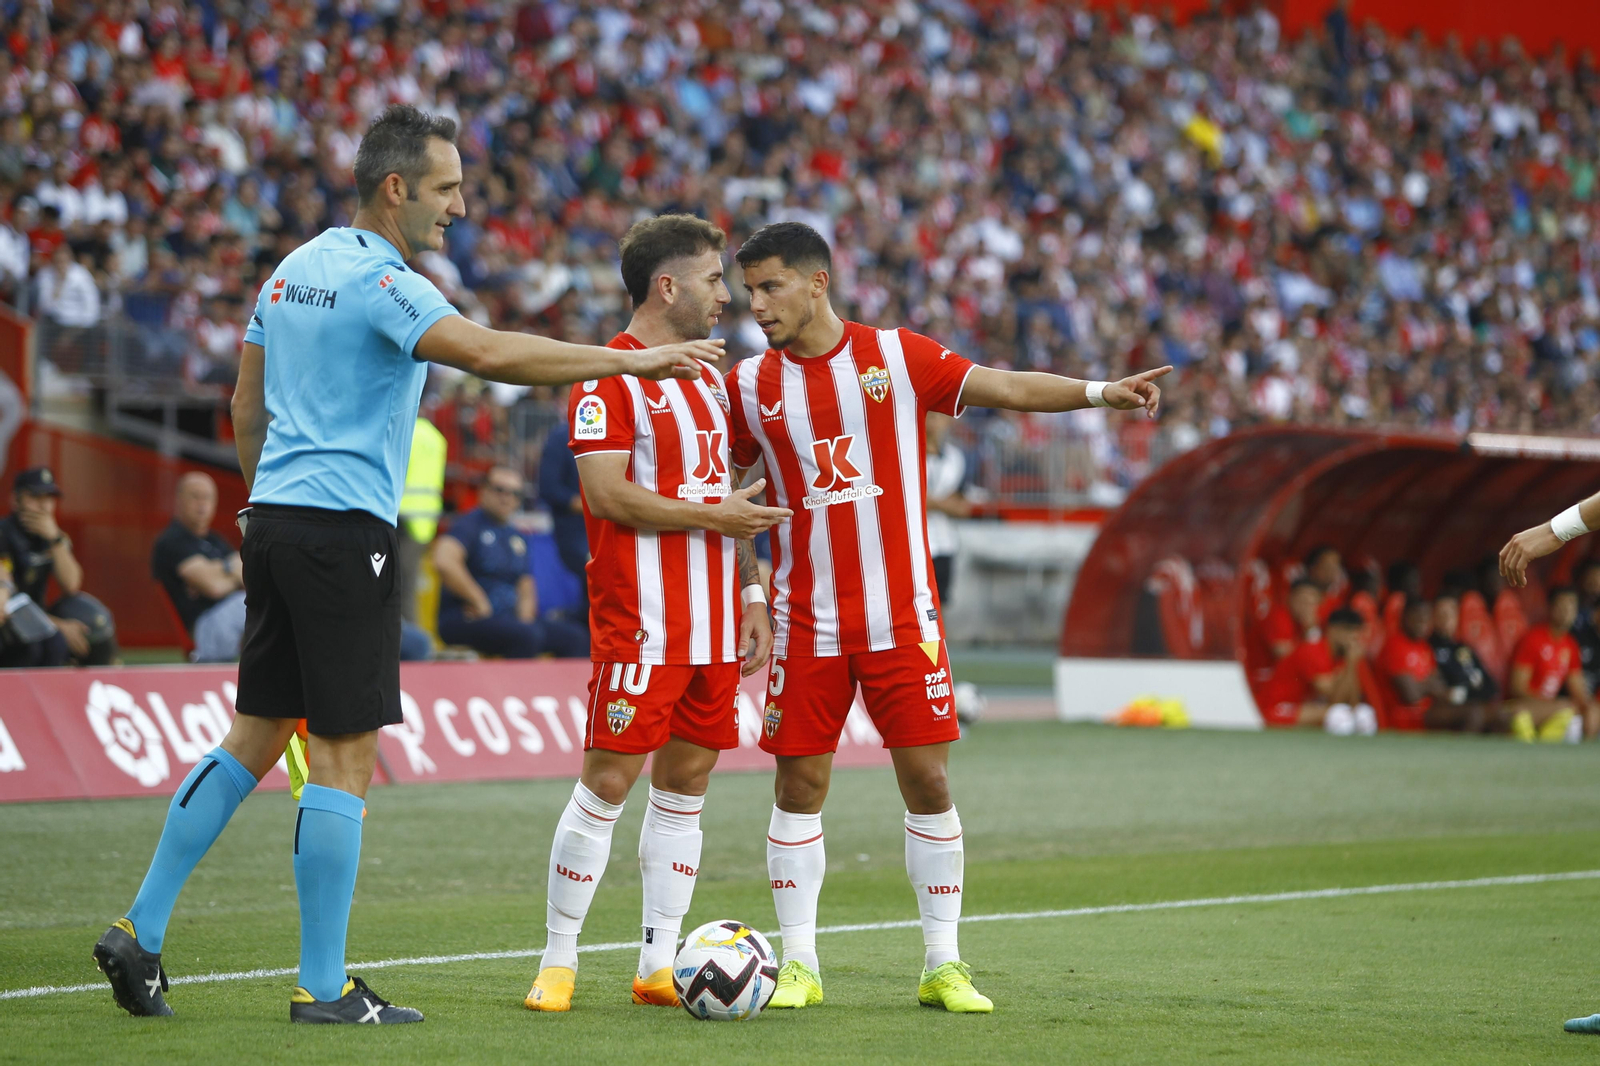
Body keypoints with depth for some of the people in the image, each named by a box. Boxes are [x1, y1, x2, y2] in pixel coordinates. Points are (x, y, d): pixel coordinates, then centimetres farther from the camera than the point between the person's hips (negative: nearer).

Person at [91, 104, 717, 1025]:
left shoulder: (296, 269, 15)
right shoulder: (381, 283, -13)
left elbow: (247, 409, 20)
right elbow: (488, 353, -27)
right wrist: (631, 360, -27)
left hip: (274, 520, 9)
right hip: (344, 531, -9)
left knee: (254, 740, 14)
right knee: (345, 757, -4)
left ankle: (140, 934, 14)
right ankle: (324, 989, -2)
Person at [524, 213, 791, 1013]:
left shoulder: (708, 376, 18)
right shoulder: (609, 376, -9)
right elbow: (608, 496, -17)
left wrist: (751, 595, 15)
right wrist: (711, 515, -12)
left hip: (714, 628, 8)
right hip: (641, 626, -8)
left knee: (685, 783, 7)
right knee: (607, 782, -7)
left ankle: (658, 966, 12)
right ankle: (558, 961, 2)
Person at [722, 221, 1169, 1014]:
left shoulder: (897, 356, 0)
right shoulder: (751, 385, 3)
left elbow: (1007, 389, -1)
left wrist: (1100, 392, -14)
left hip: (902, 615, -1)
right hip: (807, 622, 1)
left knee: (927, 779, -2)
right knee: (800, 783, 0)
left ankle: (943, 965, 6)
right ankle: (799, 964, 10)